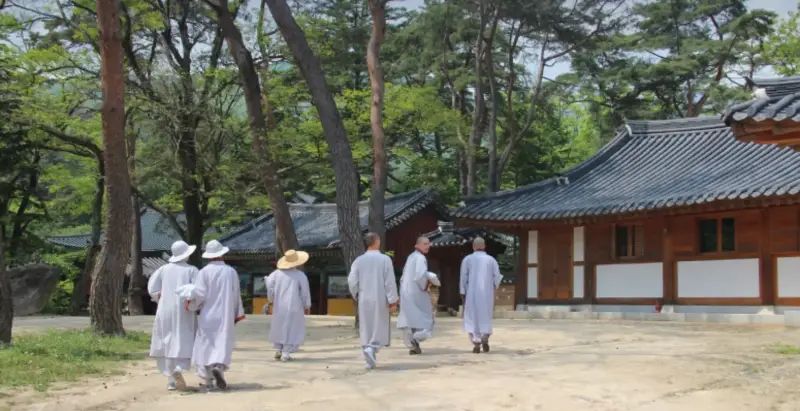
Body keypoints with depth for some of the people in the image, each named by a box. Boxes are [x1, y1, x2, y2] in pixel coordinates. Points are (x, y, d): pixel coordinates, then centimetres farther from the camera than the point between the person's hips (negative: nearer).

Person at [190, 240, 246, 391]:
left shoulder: (204, 272, -6)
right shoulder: (231, 272, 1)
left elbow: (199, 293, -14)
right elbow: (236, 295, 5)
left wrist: (193, 304, 6)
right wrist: (237, 314, 13)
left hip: (208, 316, -1)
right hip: (225, 316, 1)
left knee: (206, 346, 8)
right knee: (223, 345, 5)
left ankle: (208, 380, 7)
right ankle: (219, 367, -23)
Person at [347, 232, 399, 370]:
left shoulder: (359, 260, -2)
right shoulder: (385, 259, -9)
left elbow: (352, 281, -2)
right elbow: (390, 282, -11)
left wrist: (355, 296, 16)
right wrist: (393, 301, -8)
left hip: (364, 301, 3)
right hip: (380, 300, -3)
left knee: (366, 330, 10)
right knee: (380, 329, 7)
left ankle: (370, 361, 10)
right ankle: (371, 348, -17)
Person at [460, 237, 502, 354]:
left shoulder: (467, 259, -1)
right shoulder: (491, 259, 3)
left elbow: (463, 277, -4)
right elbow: (497, 277, 1)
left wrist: (462, 293, 2)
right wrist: (494, 287, 20)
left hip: (472, 293, -1)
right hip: (487, 293, 1)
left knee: (473, 318, 4)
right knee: (486, 317, 13)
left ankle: (476, 343, -7)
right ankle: (485, 337, -9)